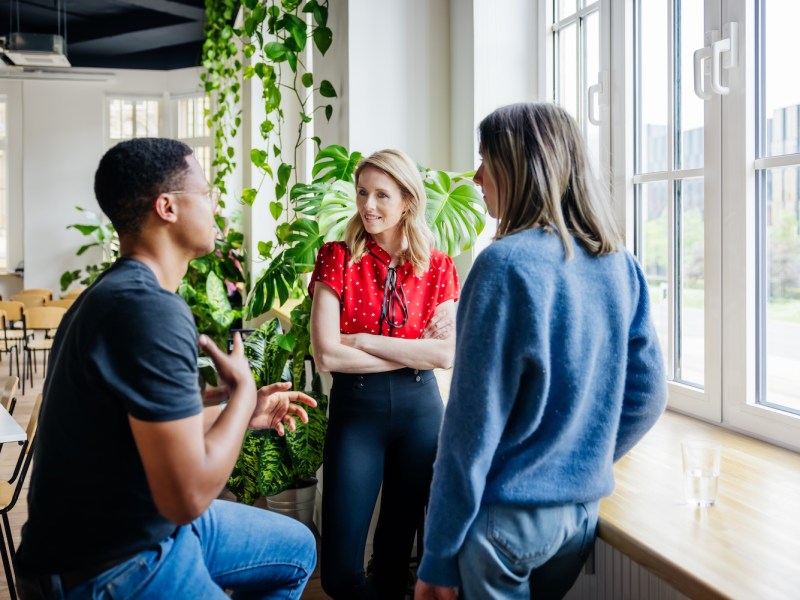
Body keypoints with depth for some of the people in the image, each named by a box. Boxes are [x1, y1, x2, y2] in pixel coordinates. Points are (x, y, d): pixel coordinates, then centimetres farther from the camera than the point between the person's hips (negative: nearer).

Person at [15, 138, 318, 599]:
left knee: (297, 548, 20)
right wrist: (242, 392, -14)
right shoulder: (150, 309, -27)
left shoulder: (122, 292, 6)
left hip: (150, 522, 10)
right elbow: (188, 496, -28)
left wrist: (246, 413, 12)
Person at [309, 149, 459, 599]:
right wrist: (415, 351, -13)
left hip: (419, 407, 2)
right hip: (355, 407, -1)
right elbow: (327, 355, -13)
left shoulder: (438, 267, 2)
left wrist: (363, 340, -14)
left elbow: (447, 353, -10)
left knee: (398, 546, 16)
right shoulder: (338, 258, -4)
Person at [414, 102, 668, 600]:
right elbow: (648, 394, 7)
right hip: (584, 512, 6)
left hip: (506, 518, -6)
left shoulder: (507, 264, -18)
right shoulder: (621, 265, 0)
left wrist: (439, 557, -11)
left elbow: (474, 422, -18)